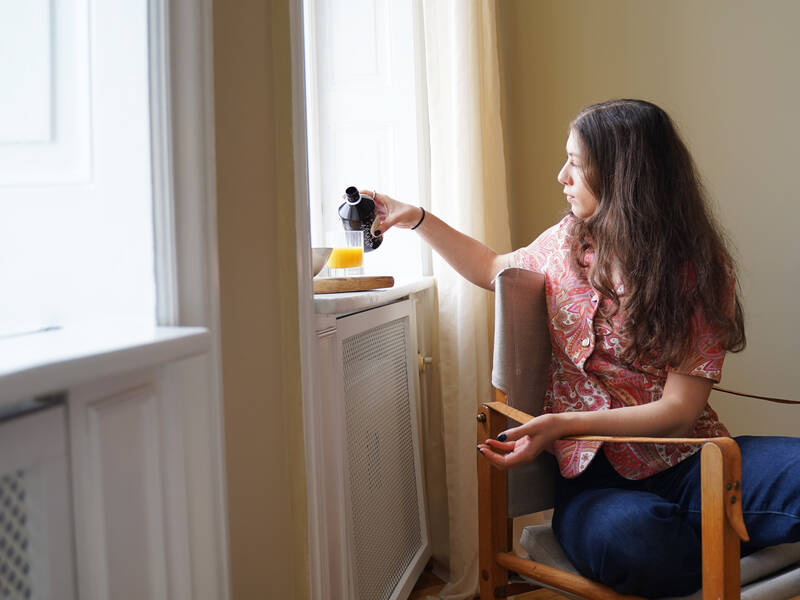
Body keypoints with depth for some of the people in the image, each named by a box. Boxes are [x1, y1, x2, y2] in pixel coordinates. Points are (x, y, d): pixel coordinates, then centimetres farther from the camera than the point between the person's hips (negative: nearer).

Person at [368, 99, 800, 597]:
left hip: (684, 460, -2)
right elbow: (494, 269, 32)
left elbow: (679, 412, -10)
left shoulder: (702, 272, -4)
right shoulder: (566, 242, 10)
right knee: (625, 538, -36)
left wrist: (563, 425, -20)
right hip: (596, 473, 3)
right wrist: (415, 218, 26)